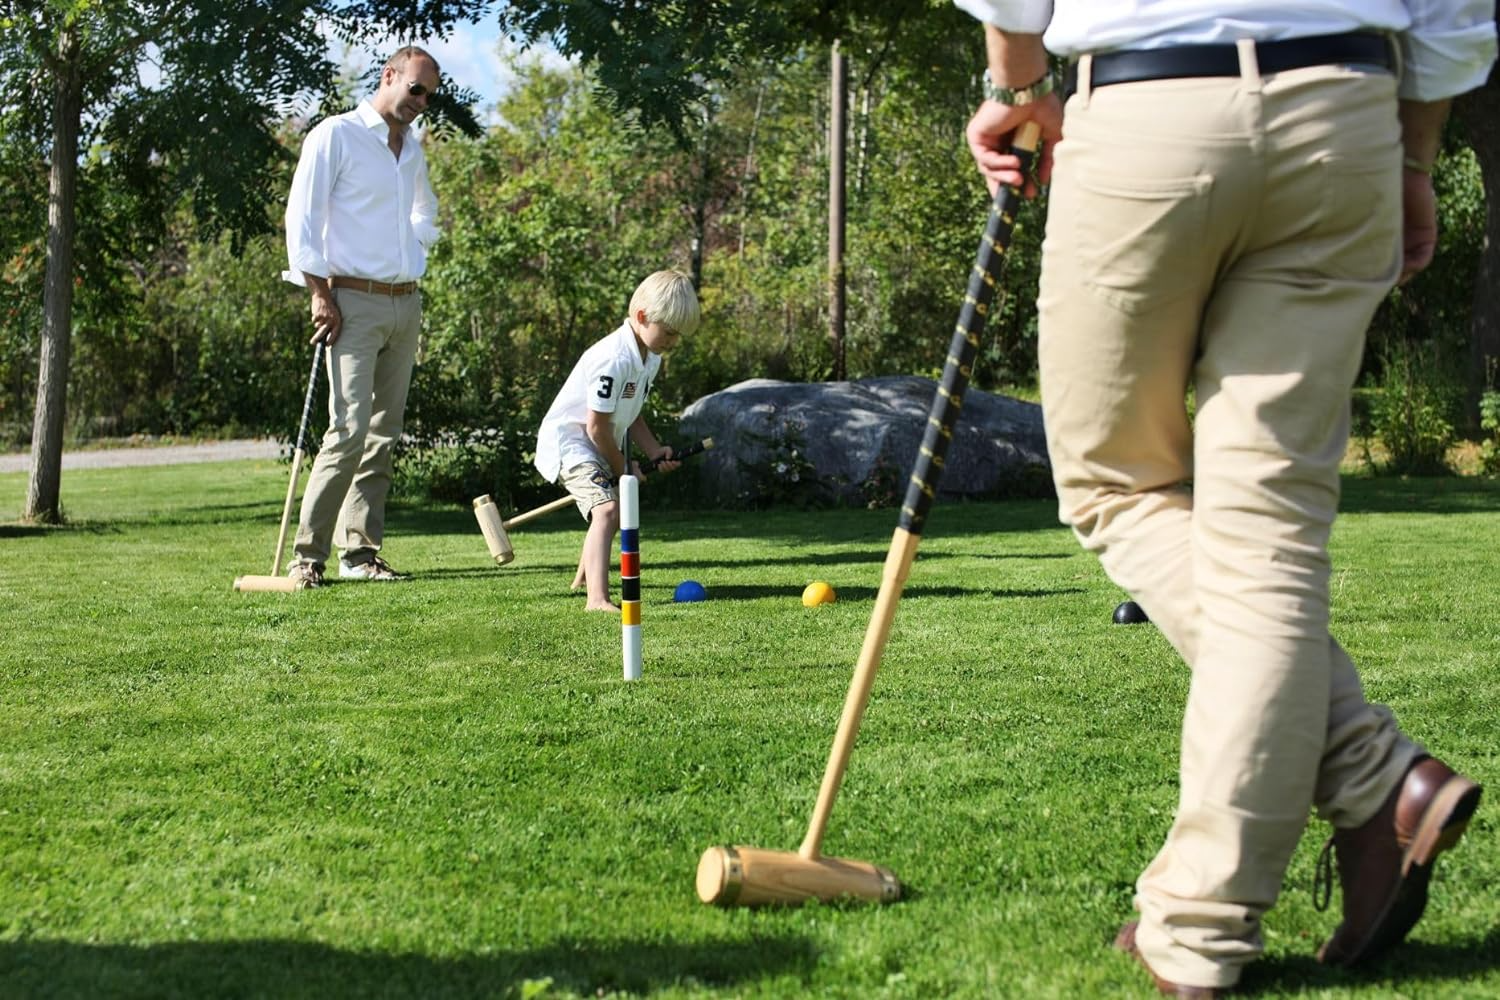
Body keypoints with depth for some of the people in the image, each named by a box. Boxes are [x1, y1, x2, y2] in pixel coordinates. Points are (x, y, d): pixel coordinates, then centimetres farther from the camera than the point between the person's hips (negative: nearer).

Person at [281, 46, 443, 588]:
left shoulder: (413, 149, 17)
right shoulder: (334, 136, -4)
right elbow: (302, 216, -9)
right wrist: (320, 293, -14)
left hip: (406, 304, 7)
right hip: (354, 302, -7)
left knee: (384, 434, 5)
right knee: (349, 430, -14)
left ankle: (360, 551, 10)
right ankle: (307, 554, -8)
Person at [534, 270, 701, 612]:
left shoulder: (651, 358, 1)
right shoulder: (615, 359, -31)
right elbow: (597, 427, -26)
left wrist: (655, 452, -3)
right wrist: (623, 468, -12)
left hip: (602, 446, 11)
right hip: (570, 440, -11)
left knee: (617, 514, 29)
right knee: (606, 509, -31)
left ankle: (583, 578, 55)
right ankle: (598, 598, -42)